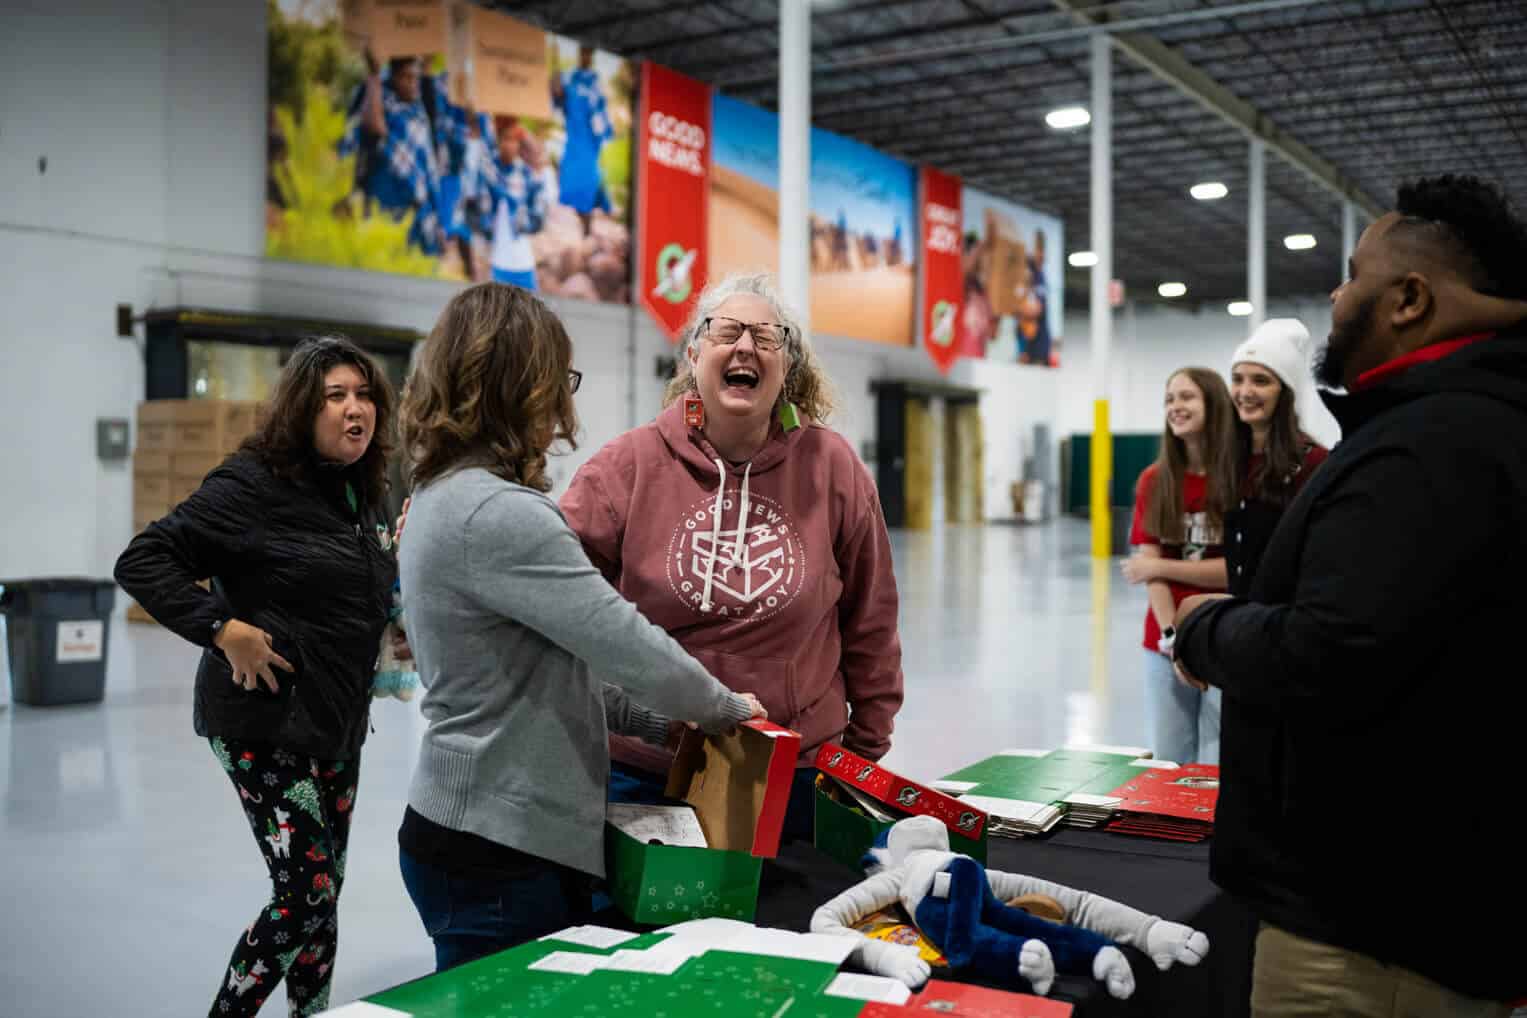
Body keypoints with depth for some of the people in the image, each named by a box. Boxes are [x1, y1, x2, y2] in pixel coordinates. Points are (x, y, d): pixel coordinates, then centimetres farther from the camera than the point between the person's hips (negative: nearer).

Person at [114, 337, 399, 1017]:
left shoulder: (365, 493, 9)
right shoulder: (254, 484, -13)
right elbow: (141, 563, -15)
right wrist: (223, 630, -23)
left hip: (338, 723, 8)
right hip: (266, 723, -7)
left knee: (324, 890, 14)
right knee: (307, 895, -7)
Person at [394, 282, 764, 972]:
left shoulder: (443, 497, 10)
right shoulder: (496, 514, -22)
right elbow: (626, 646, -21)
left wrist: (658, 722, 10)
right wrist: (724, 707, -3)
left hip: (468, 830, 9)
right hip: (501, 852, -9)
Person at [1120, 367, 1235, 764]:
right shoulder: (1154, 481, 4)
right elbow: (1150, 563, -3)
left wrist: (1161, 568, -10)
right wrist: (1172, 637, -15)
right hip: (1166, 645, 3)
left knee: (1217, 768, 2)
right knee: (1168, 762, 11)